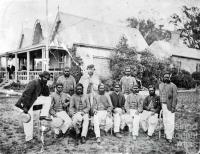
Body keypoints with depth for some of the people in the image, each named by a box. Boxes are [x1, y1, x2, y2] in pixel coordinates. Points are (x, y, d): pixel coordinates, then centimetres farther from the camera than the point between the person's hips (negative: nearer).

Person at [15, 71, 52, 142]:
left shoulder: (42, 84, 1)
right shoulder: (33, 83, -24)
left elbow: (47, 94, 4)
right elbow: (26, 95, -30)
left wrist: (45, 86, -11)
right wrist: (25, 107, -31)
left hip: (34, 100, 8)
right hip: (26, 102, -8)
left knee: (48, 98, 4)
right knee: (28, 119, -6)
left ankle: (43, 115, 4)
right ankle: (28, 136, 10)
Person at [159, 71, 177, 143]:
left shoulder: (173, 86, -7)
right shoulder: (160, 85, 12)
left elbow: (175, 97, -9)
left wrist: (173, 107, -14)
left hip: (170, 106, -5)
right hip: (163, 105, 5)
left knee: (170, 121, -5)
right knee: (165, 121, 11)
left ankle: (169, 137, 2)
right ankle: (167, 134, 23)